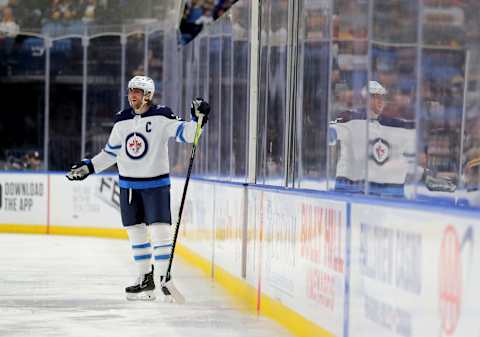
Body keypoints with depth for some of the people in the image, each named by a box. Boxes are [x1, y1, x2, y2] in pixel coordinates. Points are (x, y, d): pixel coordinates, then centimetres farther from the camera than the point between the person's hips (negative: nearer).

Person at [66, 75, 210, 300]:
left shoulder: (161, 117, -8)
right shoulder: (122, 121, 7)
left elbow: (185, 133, -16)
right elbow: (110, 153, 16)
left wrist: (198, 119, -33)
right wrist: (88, 167, 12)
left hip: (156, 183, -5)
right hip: (128, 185, 5)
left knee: (159, 231, -10)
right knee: (136, 232, 8)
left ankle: (165, 278, -5)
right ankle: (145, 280, 17)